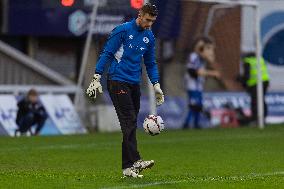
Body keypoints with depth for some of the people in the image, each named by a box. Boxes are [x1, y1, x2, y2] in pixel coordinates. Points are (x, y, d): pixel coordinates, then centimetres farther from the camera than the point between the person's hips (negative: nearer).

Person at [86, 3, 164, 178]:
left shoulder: (149, 37, 13)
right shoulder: (122, 31, -7)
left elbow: (151, 63, 22)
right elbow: (107, 54, -6)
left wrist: (156, 85, 14)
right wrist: (97, 79, -10)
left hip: (135, 84, 6)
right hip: (117, 81, -6)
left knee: (131, 124, 4)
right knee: (129, 122, -16)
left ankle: (128, 167, 5)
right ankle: (134, 162, -23)